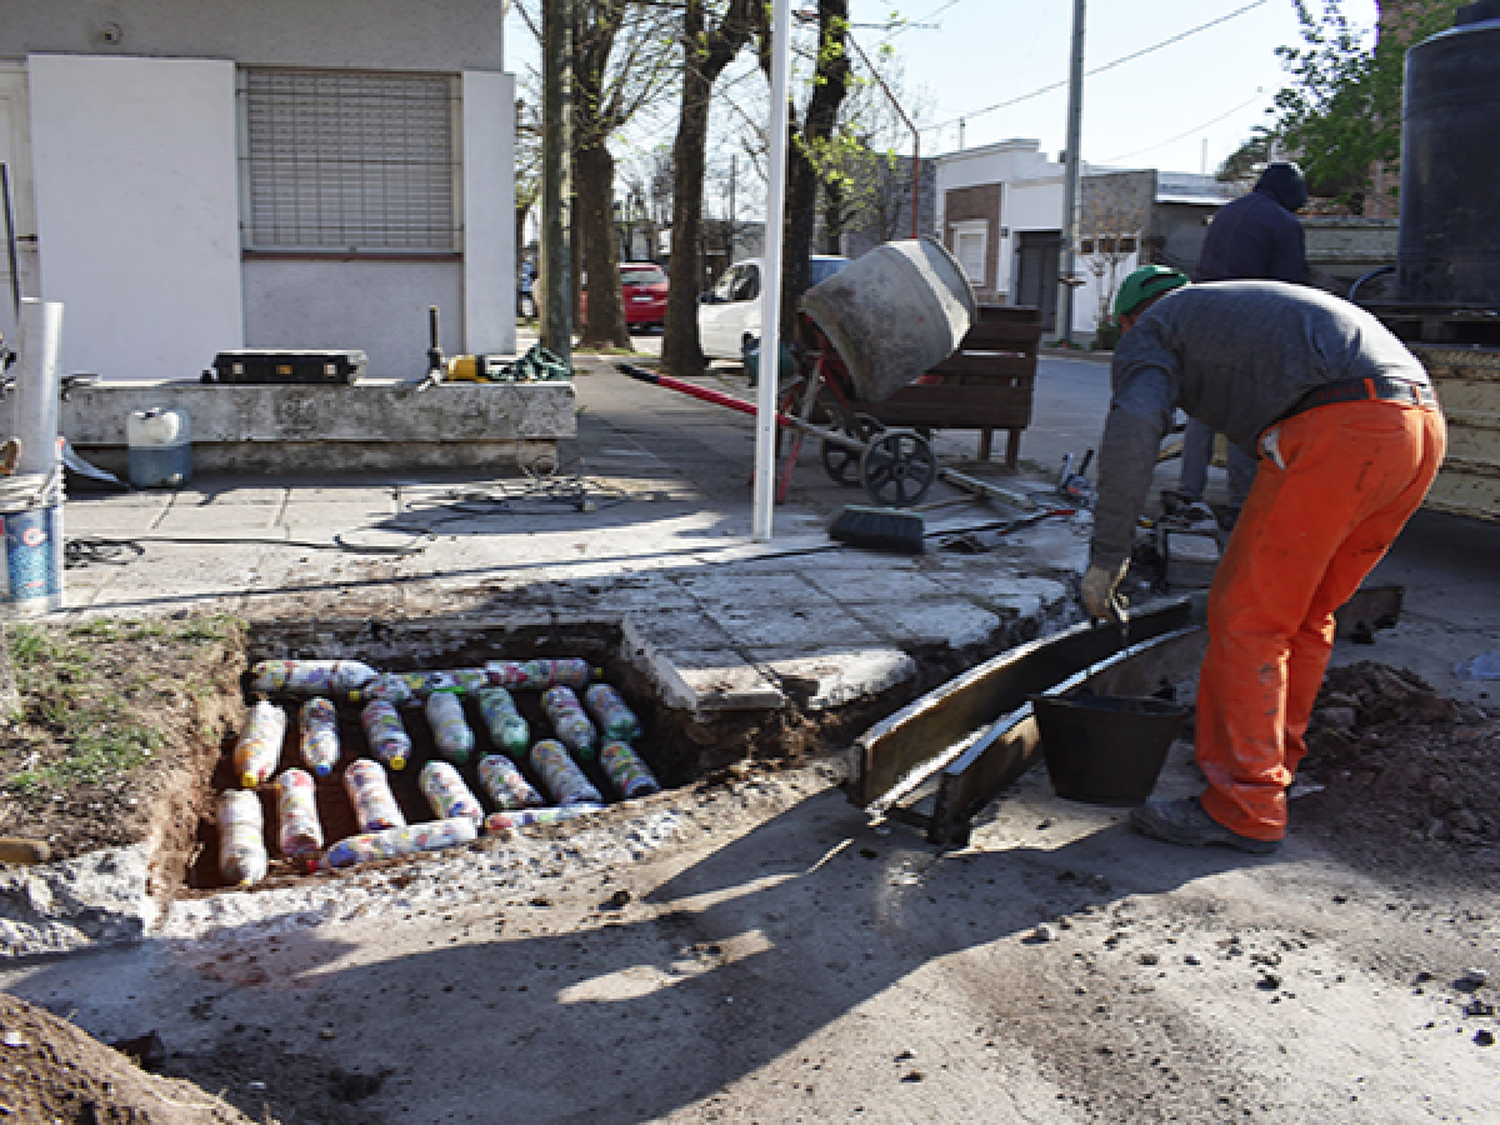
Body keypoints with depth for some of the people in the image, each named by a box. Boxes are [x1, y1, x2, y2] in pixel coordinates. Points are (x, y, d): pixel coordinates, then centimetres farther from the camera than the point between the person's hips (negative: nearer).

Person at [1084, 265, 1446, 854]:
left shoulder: (1152, 327, 15)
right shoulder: (1256, 302, 39)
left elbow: (1134, 427, -7)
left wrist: (1107, 556, -4)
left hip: (1339, 430, -9)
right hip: (1425, 424, 9)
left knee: (1246, 615, 0)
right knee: (1307, 612, 21)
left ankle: (1245, 807, 3)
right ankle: (1276, 756, 34)